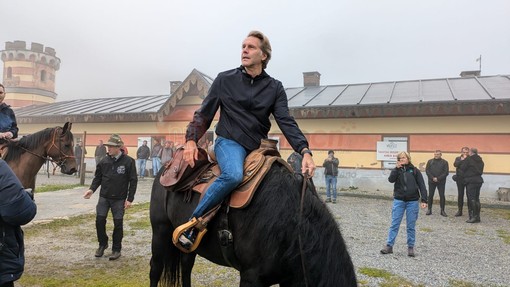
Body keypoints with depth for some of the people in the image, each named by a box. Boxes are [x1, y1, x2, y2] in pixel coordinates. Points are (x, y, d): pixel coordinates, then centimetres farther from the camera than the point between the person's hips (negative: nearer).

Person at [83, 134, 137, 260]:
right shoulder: (104, 161, 1)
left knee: (118, 223, 4)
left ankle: (116, 249, 20)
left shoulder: (128, 161, -10)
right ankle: (102, 244, 24)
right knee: (100, 220, 0)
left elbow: (133, 181, -8)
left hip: (119, 199, -3)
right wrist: (92, 189, -8)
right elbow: (98, 177, 10)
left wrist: (130, 199, -10)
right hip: (104, 197, 3)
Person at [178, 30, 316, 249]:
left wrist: (305, 151, -18)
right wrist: (191, 140, -7)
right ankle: (192, 223, -22)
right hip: (229, 142, -4)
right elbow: (204, 113, 8)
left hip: (258, 147, 4)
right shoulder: (225, 79, 3)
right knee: (233, 175, -35)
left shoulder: (274, 88, 6)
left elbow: (286, 122, -4)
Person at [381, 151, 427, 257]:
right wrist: (397, 168, -16)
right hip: (399, 201, 1)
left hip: (412, 201, -1)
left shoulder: (414, 170, 3)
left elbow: (422, 186, -1)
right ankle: (389, 246, 8)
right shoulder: (396, 170, 6)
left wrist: (424, 200, -9)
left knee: (411, 226, 8)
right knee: (394, 224, 2)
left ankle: (411, 247, 18)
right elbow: (391, 179, -13)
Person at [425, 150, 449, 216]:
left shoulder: (444, 162, 2)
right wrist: (432, 178, -11)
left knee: (442, 196, -1)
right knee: (430, 195, 4)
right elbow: (427, 170, 2)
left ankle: (442, 210, 8)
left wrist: (438, 178, -13)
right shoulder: (430, 161, 7)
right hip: (431, 182, 1)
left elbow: (446, 172, -4)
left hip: (441, 182, -1)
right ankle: (429, 209, 13)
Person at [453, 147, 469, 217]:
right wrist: (462, 159, -14)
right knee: (460, 195, 7)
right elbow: (455, 164, -11)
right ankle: (460, 210, 15)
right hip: (460, 179, 2)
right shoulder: (458, 158, 10)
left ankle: (470, 210, 8)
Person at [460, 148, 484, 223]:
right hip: (479, 180, 7)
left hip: (471, 181, -7)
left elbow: (463, 168, -9)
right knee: (477, 199, 12)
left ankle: (473, 217, -7)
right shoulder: (480, 160, 11)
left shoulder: (468, 159, -10)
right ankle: (477, 216, 16)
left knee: (471, 199, -5)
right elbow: (481, 170, 14)